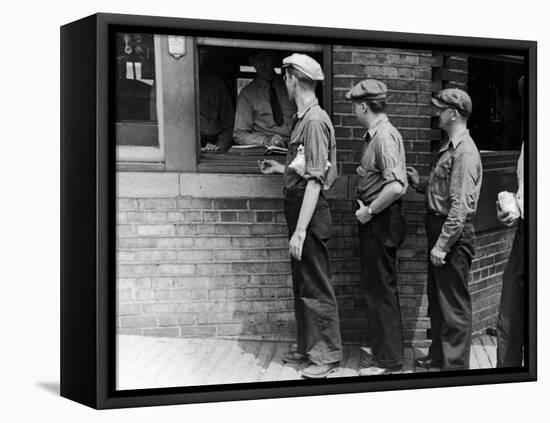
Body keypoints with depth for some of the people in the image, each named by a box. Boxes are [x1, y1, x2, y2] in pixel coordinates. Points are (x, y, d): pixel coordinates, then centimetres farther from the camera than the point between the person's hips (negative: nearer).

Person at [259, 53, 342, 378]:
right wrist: (280, 168, 30)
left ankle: (328, 355, 9)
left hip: (310, 213, -10)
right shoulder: (306, 118, 10)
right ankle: (308, 347, 28)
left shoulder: (314, 122, -19)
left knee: (317, 287, -1)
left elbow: (314, 179, -23)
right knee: (302, 284, 17)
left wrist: (300, 230, -24)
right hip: (299, 208, 10)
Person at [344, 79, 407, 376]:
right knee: (375, 286, 18)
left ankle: (389, 359, 8)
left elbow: (395, 186, -28)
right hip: (374, 220, 10)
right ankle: (382, 347, 30)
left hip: (381, 220, -10)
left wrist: (369, 211, -19)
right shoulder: (374, 135, 11)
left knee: (380, 289, -2)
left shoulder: (385, 136, -19)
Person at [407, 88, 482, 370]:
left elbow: (461, 206, -23)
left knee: (454, 305, -1)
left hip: (454, 234, -10)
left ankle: (455, 365, 8)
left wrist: (442, 244, -23)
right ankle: (438, 355, 32)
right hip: (438, 229, 10)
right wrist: (420, 185, 8)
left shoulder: (465, 152, -19)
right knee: (436, 299, 19)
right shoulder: (448, 147, 13)